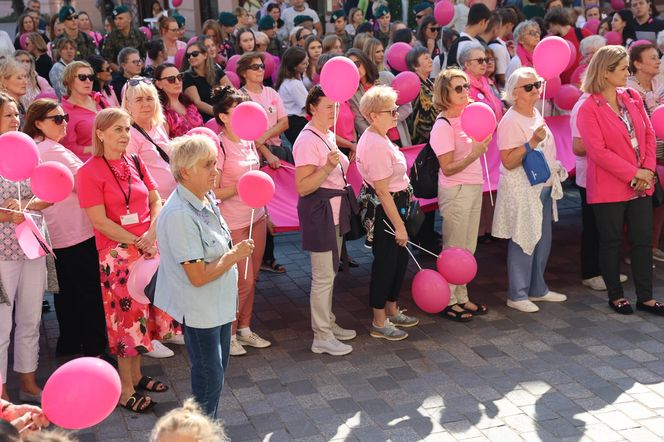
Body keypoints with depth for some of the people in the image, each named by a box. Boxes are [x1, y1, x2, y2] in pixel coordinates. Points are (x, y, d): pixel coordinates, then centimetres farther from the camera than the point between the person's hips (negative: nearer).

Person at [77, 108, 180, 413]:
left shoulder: (135, 164, 8)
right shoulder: (90, 171, -10)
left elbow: (156, 201, 7)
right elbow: (99, 221, -14)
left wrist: (152, 233, -11)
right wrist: (136, 242, -16)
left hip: (149, 248, 6)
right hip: (117, 253, -6)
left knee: (143, 313, 12)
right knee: (127, 316, -1)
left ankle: (136, 375, 28)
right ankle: (126, 391, 11)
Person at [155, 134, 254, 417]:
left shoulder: (206, 199, 2)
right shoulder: (179, 216, -27)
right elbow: (198, 276, -25)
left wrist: (235, 252, 3)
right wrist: (235, 255, -16)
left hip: (219, 302, 9)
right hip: (199, 309, -9)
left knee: (218, 371, 21)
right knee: (209, 377, 5)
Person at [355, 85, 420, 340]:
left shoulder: (378, 138, 9)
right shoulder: (375, 145, -24)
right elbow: (383, 190, -24)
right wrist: (399, 225, -20)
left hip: (394, 207, 10)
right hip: (384, 212, -10)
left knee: (399, 260, 19)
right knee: (385, 263, 2)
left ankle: (392, 310, 36)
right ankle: (379, 323, 17)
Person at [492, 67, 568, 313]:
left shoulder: (536, 113, 9)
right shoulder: (510, 121, -17)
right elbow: (508, 162, -23)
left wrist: (554, 174, 19)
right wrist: (532, 142, -29)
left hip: (543, 188, 9)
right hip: (521, 190, -9)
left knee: (543, 240, 14)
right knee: (524, 242, -3)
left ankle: (537, 289, 27)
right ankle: (517, 295, 8)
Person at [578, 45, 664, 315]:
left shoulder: (632, 97, 6)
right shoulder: (589, 108, -11)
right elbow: (597, 151, -17)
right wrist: (633, 174, -17)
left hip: (641, 185, 6)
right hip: (610, 188, -5)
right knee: (612, 242, 7)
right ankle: (615, 295, 22)